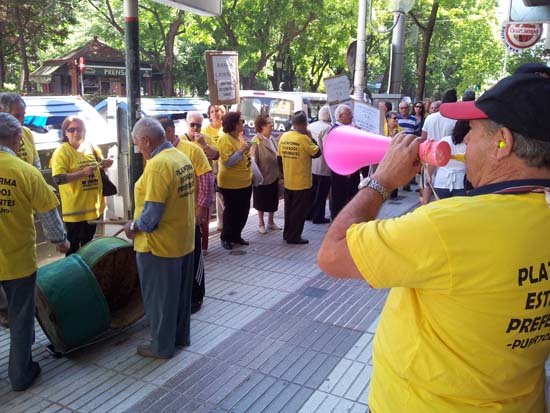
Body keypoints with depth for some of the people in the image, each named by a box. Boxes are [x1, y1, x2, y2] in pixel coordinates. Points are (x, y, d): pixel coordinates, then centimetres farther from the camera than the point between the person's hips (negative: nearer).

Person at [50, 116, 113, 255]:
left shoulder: (91, 147, 6)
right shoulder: (61, 152, -12)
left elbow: (99, 168, 21)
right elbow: (58, 179, -21)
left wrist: (105, 164, -2)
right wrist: (83, 172, -27)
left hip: (93, 205, 6)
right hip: (75, 208, -6)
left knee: (88, 242, 22)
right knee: (73, 245, 6)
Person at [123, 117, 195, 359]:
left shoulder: (157, 165, -24)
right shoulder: (182, 157, 4)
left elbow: (152, 213, -27)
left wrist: (134, 227, -9)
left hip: (160, 245, -9)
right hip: (184, 240, 9)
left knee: (159, 297, 8)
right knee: (180, 292, 21)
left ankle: (162, 346, 24)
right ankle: (181, 336, 37)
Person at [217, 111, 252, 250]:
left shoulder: (239, 136, 11)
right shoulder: (225, 139, -16)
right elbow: (227, 162, -24)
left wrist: (247, 151, 8)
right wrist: (242, 150, -26)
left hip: (245, 182, 8)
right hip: (231, 184, -8)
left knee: (243, 211, 13)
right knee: (232, 211, 2)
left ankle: (236, 236, 26)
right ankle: (226, 238, 17)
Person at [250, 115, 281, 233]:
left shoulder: (271, 139, 5)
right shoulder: (256, 141, -16)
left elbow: (276, 156, 11)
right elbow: (253, 160, -17)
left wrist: (279, 173, 10)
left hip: (274, 176, 6)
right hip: (262, 177, -6)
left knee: (273, 201, 15)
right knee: (261, 202, 10)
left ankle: (271, 222, 31)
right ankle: (261, 223, 25)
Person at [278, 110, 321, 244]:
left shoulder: (284, 137, 2)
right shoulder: (304, 138, -18)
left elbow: (280, 158, 8)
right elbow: (317, 152, -9)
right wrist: (311, 137, 1)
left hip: (288, 182, 7)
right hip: (302, 183, -7)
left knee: (289, 208, 18)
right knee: (299, 210, 4)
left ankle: (287, 233, 28)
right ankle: (294, 237, 8)